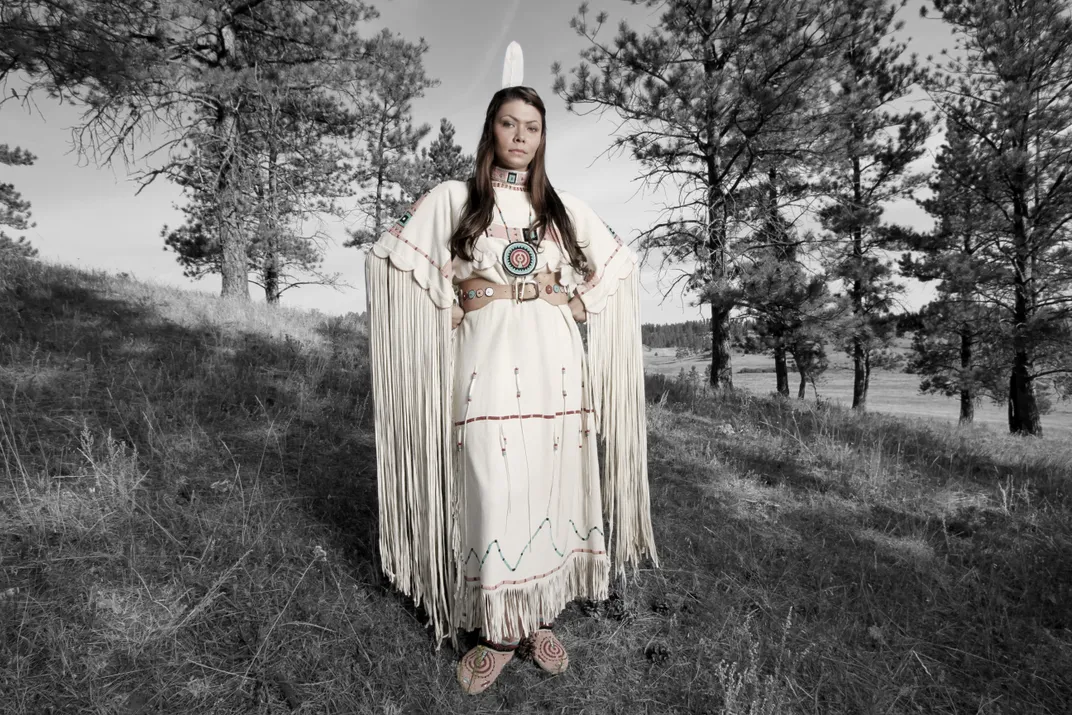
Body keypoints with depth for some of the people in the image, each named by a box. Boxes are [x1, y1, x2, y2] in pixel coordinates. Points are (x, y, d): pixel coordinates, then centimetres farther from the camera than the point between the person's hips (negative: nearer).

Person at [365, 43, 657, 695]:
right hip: (488, 369, -3)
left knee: (551, 490, 5)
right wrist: (452, 306, -1)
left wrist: (578, 302, 6)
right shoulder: (452, 199, 9)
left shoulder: (564, 208, 16)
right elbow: (392, 255, 7)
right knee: (495, 497, -6)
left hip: (556, 369, 3)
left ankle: (543, 618, 23)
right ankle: (500, 632, 12)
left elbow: (618, 263, 23)